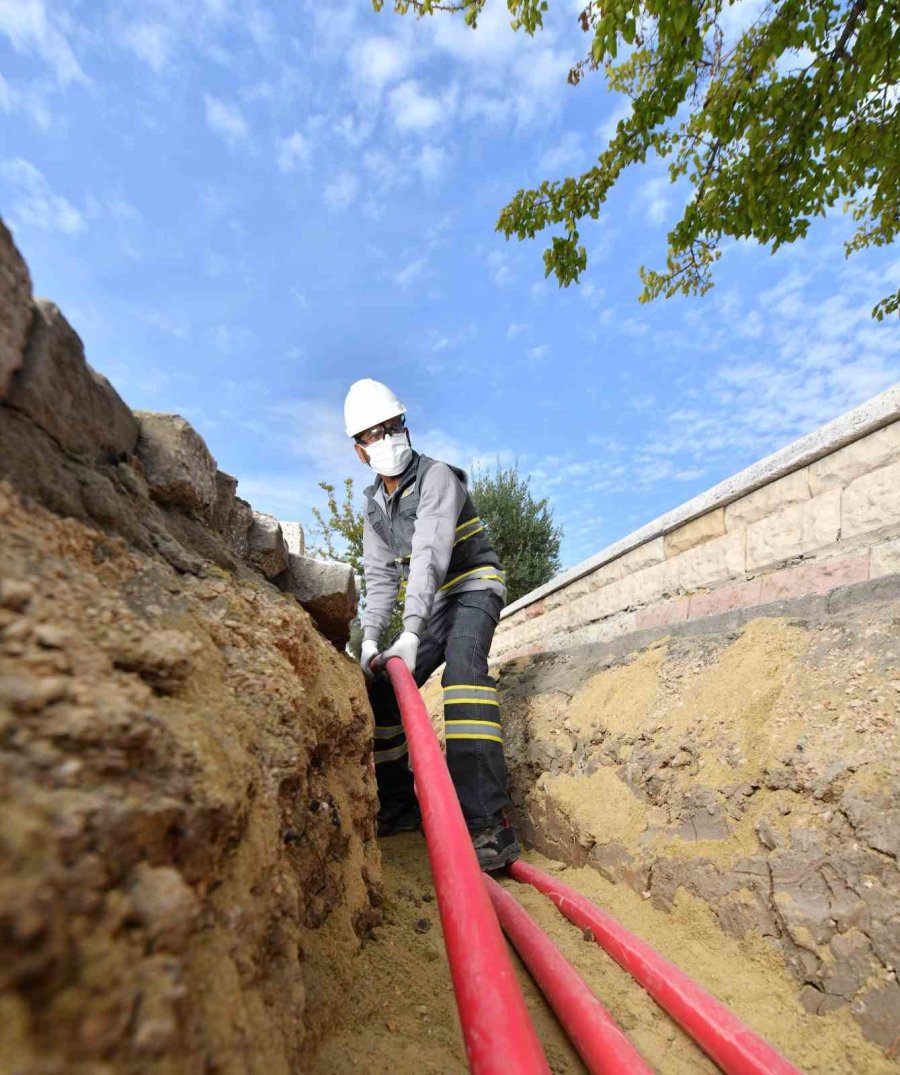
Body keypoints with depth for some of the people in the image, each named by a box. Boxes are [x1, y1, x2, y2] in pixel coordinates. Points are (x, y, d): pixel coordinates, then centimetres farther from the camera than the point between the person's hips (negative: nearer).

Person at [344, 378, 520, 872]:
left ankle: (488, 824, -38)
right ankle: (398, 804, 18)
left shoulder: (437, 477, -17)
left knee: (462, 667, -35)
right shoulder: (373, 503, 5)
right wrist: (370, 638, -12)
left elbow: (430, 555, -30)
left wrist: (411, 633, -39)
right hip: (433, 602, 7)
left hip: (474, 587, -7)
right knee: (382, 688, 2)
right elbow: (380, 575, 2)